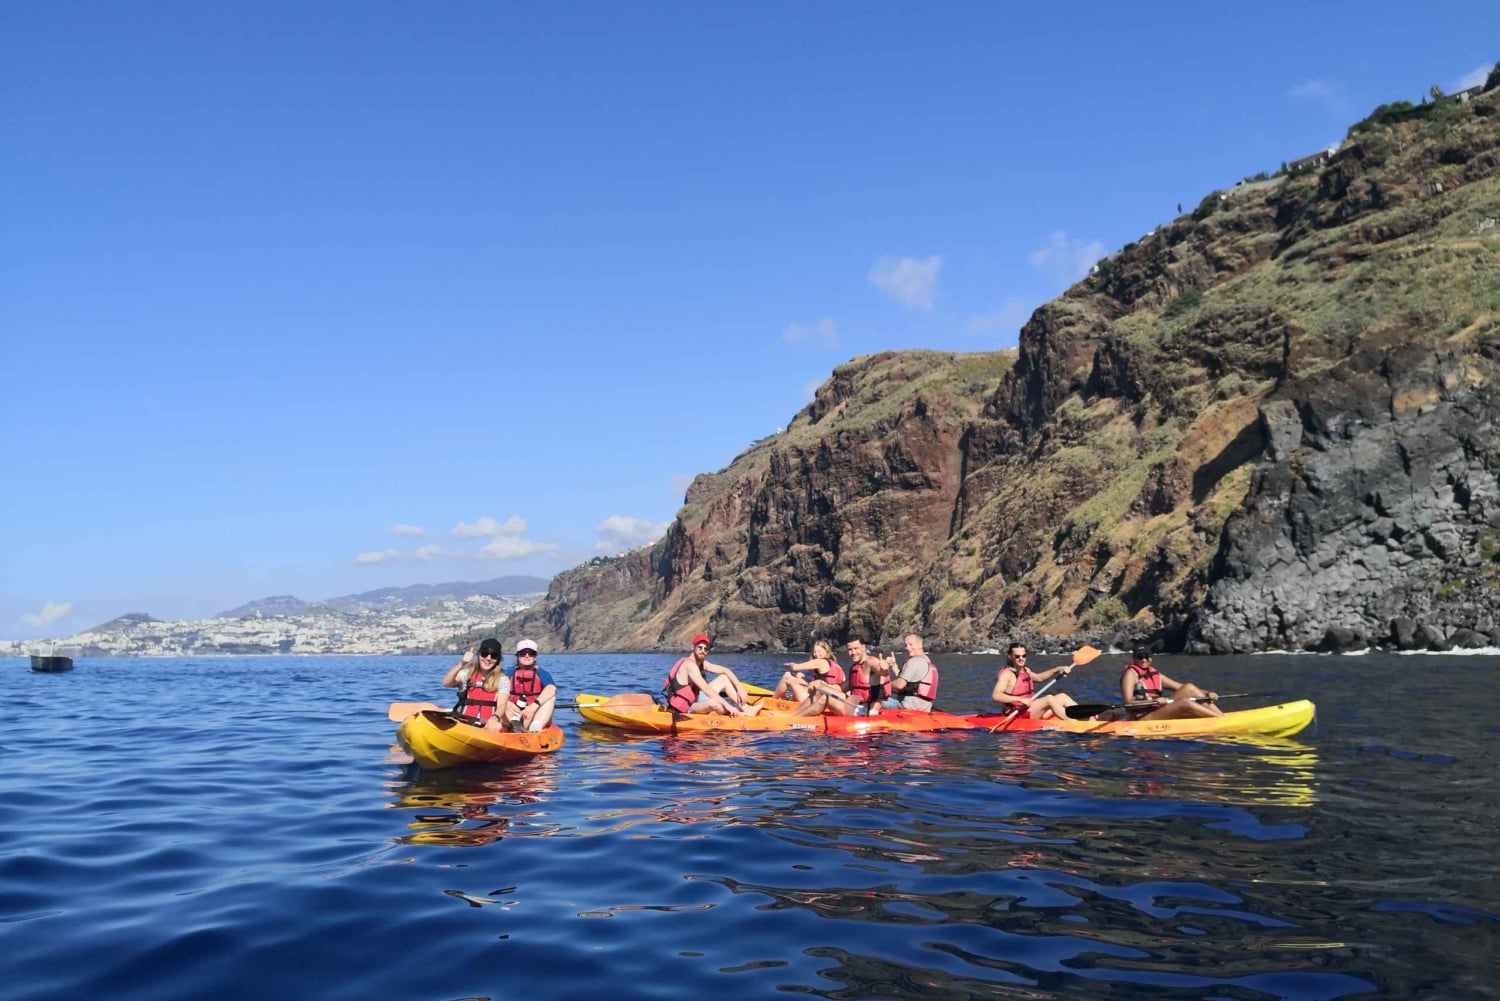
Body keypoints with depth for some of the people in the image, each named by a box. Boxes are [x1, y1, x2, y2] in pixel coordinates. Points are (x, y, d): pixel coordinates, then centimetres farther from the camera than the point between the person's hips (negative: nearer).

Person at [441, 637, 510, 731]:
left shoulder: (502, 679, 6)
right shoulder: (467, 673, 8)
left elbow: (501, 705, -9)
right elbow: (446, 683, -10)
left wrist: (495, 718, -33)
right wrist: (461, 664, -26)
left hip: (487, 725, -1)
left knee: (497, 727, -34)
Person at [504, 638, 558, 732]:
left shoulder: (542, 674, 6)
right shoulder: (509, 673, 10)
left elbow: (551, 689, -16)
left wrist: (534, 705, -32)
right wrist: (507, 703, -29)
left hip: (534, 716, -1)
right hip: (513, 714, 1)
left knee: (551, 697, -21)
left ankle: (535, 728, -45)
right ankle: (514, 722, -42)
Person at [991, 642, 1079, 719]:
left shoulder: (1026, 671, 14)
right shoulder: (1007, 674, -14)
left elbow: (1039, 677, 35)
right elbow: (996, 695, -27)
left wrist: (1058, 669, 22)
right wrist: (1020, 699, -34)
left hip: (1031, 712, 10)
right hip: (1016, 713, -10)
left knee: (1062, 697, 4)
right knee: (1049, 698, -23)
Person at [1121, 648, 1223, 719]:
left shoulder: (1154, 674, 17)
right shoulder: (1131, 673, -4)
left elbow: (1181, 687, 13)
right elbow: (1128, 702, -16)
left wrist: (1207, 694, -1)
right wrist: (1154, 701, -27)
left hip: (1159, 714, 8)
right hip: (1142, 719, -8)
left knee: (1189, 687, -3)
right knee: (1185, 703, -25)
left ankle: (1222, 716, -12)